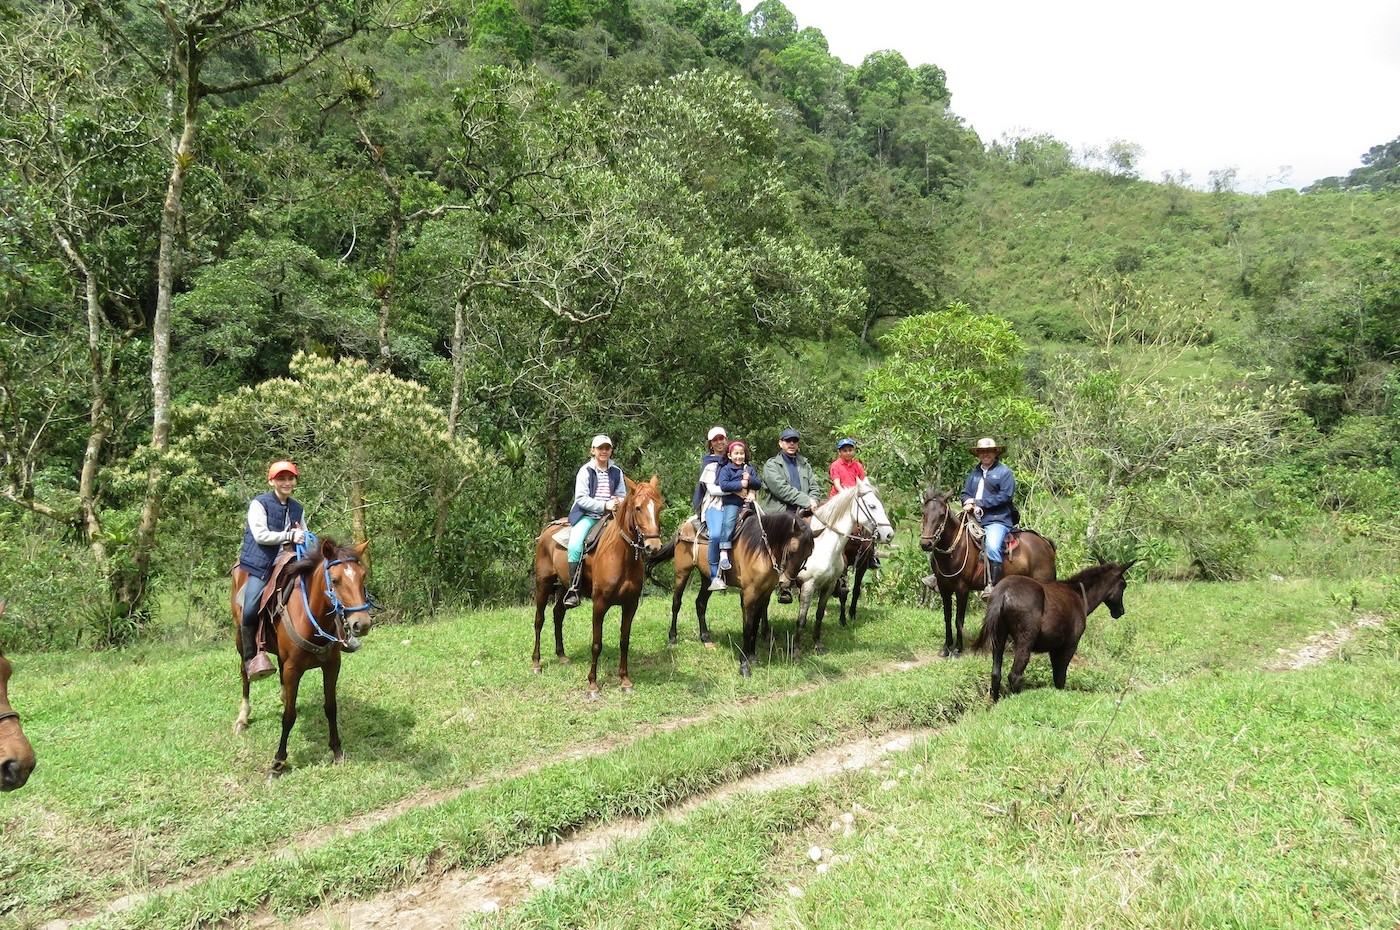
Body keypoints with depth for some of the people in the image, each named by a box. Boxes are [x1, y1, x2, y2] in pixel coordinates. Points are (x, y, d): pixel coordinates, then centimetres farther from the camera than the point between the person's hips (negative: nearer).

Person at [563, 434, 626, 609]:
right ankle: (573, 590, -22)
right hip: (587, 516, -4)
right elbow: (581, 498, -8)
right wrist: (604, 506, -17)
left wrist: (618, 503, -11)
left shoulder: (616, 472, 12)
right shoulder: (586, 471, 0)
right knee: (575, 545, -28)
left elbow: (623, 496, 13)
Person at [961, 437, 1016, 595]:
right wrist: (967, 503, -7)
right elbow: (965, 493, 18)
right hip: (974, 519, 7)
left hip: (997, 520, -7)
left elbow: (1005, 496, -11)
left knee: (992, 546, -32)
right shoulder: (974, 473, 19)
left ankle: (994, 584, -27)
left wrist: (978, 502, -14)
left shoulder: (1004, 472, 0)